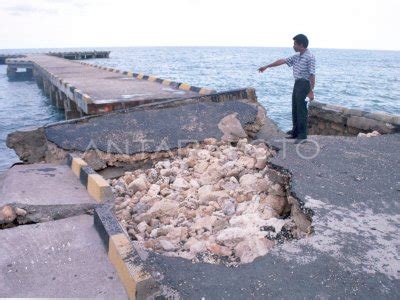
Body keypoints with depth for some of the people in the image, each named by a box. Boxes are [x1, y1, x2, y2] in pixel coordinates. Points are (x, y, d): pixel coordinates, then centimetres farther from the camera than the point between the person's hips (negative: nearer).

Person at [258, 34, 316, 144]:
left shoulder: (309, 57, -13)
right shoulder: (297, 56, 13)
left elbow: (312, 75, -18)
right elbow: (282, 61, 19)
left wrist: (311, 91, -22)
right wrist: (267, 66, 22)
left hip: (304, 84, -9)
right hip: (297, 84, 9)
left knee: (301, 110, -8)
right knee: (295, 109, 12)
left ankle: (302, 136, -3)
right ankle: (295, 132, 23)